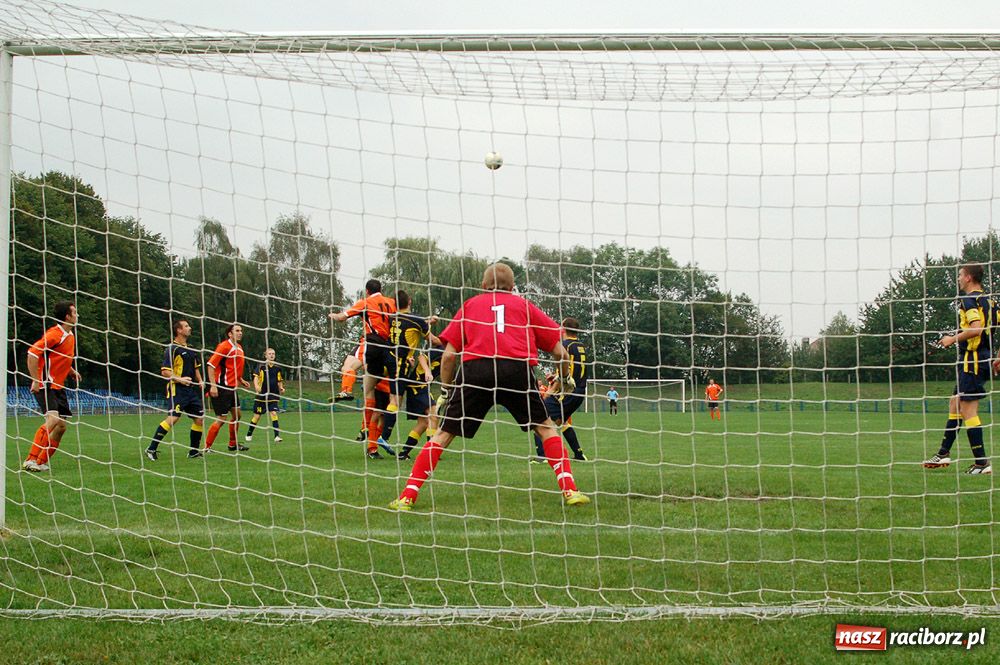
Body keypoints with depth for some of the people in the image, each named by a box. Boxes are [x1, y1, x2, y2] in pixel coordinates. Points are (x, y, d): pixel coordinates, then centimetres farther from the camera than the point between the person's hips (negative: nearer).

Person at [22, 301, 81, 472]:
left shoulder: (70, 336, 13)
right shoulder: (55, 334, -16)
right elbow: (32, 353, -21)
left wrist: (72, 372, 12)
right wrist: (36, 380, -23)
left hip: (58, 387, 9)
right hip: (45, 386, -9)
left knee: (61, 426, 5)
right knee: (52, 419, -24)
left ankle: (41, 462, 13)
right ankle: (30, 460, -22)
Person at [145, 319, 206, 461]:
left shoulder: (191, 349, 17)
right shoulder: (172, 348, -8)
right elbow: (164, 372, -12)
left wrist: (200, 381, 13)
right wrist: (179, 379, -23)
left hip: (191, 390, 8)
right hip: (177, 390, -8)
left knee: (200, 418, 4)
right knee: (173, 418, -19)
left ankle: (194, 451, 15)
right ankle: (151, 449, -13)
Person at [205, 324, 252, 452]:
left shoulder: (239, 348, 13)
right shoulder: (224, 346, -14)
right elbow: (211, 365, -18)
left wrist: (241, 380, 15)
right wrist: (213, 385, -24)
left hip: (232, 388, 9)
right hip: (222, 388, -9)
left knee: (236, 415, 16)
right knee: (221, 418, -8)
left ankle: (233, 444, 29)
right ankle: (206, 447, -1)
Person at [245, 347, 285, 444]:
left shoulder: (277, 368, 7)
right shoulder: (261, 366, -3)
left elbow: (279, 381, 17)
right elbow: (256, 377, -12)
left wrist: (281, 389, -1)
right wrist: (256, 386, -31)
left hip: (273, 396, 2)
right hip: (261, 395, -2)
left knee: (273, 413, -14)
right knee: (257, 415, 5)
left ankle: (277, 436, -15)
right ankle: (249, 435, 23)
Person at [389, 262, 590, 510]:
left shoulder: (470, 305, 24)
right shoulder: (524, 305, 23)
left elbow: (449, 354, 14)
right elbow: (560, 352, 21)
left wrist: (445, 391, 25)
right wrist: (566, 379, 38)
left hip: (475, 368, 0)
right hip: (517, 369, 0)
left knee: (444, 433, 9)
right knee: (545, 427, 18)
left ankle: (407, 497, 3)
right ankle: (570, 491, 7)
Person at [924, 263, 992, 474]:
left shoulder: (969, 300, -13)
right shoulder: (987, 300, 15)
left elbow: (976, 328, -26)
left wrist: (953, 339, -13)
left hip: (972, 360, -10)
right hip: (982, 358, 10)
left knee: (969, 410, -7)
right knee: (955, 405, 16)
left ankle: (982, 463, -7)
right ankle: (943, 454, 22)